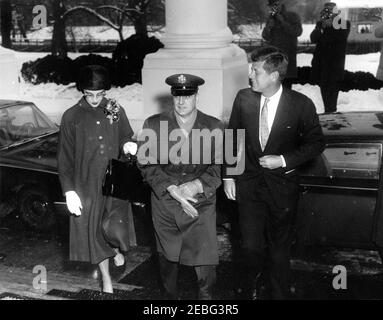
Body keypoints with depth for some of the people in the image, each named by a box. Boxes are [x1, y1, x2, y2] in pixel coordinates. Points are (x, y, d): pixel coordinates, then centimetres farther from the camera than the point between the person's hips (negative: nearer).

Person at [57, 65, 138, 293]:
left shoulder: (116, 111, 1)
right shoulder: (71, 117, -3)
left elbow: (126, 137, 12)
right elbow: (65, 158, -1)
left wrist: (128, 145, -13)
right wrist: (69, 191, -7)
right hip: (87, 185, 0)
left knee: (115, 229, -17)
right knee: (95, 234, 10)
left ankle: (117, 248, 22)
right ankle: (107, 280, 31)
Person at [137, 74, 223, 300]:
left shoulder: (214, 127, -1)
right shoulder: (154, 124, -2)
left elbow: (219, 165, -1)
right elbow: (147, 164, -3)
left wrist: (198, 184, -18)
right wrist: (171, 189, -16)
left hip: (201, 204, -1)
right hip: (165, 204, 1)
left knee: (206, 265, -2)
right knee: (167, 261, 16)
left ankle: (206, 296, 23)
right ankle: (171, 296, 39)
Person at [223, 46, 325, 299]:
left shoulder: (301, 105, -12)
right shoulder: (244, 98, -4)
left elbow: (316, 143, -2)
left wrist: (284, 160, -14)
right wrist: (228, 176, 5)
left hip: (282, 185, -1)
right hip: (249, 182, 2)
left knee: (279, 248, 13)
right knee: (250, 247, 0)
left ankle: (280, 294, 35)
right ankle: (249, 293, 26)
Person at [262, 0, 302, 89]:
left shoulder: (293, 16, 2)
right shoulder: (271, 18, 14)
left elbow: (297, 32, -13)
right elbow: (265, 37, 11)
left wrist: (282, 21, -15)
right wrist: (268, 26, -10)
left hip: (288, 56, -3)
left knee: (286, 86, -8)